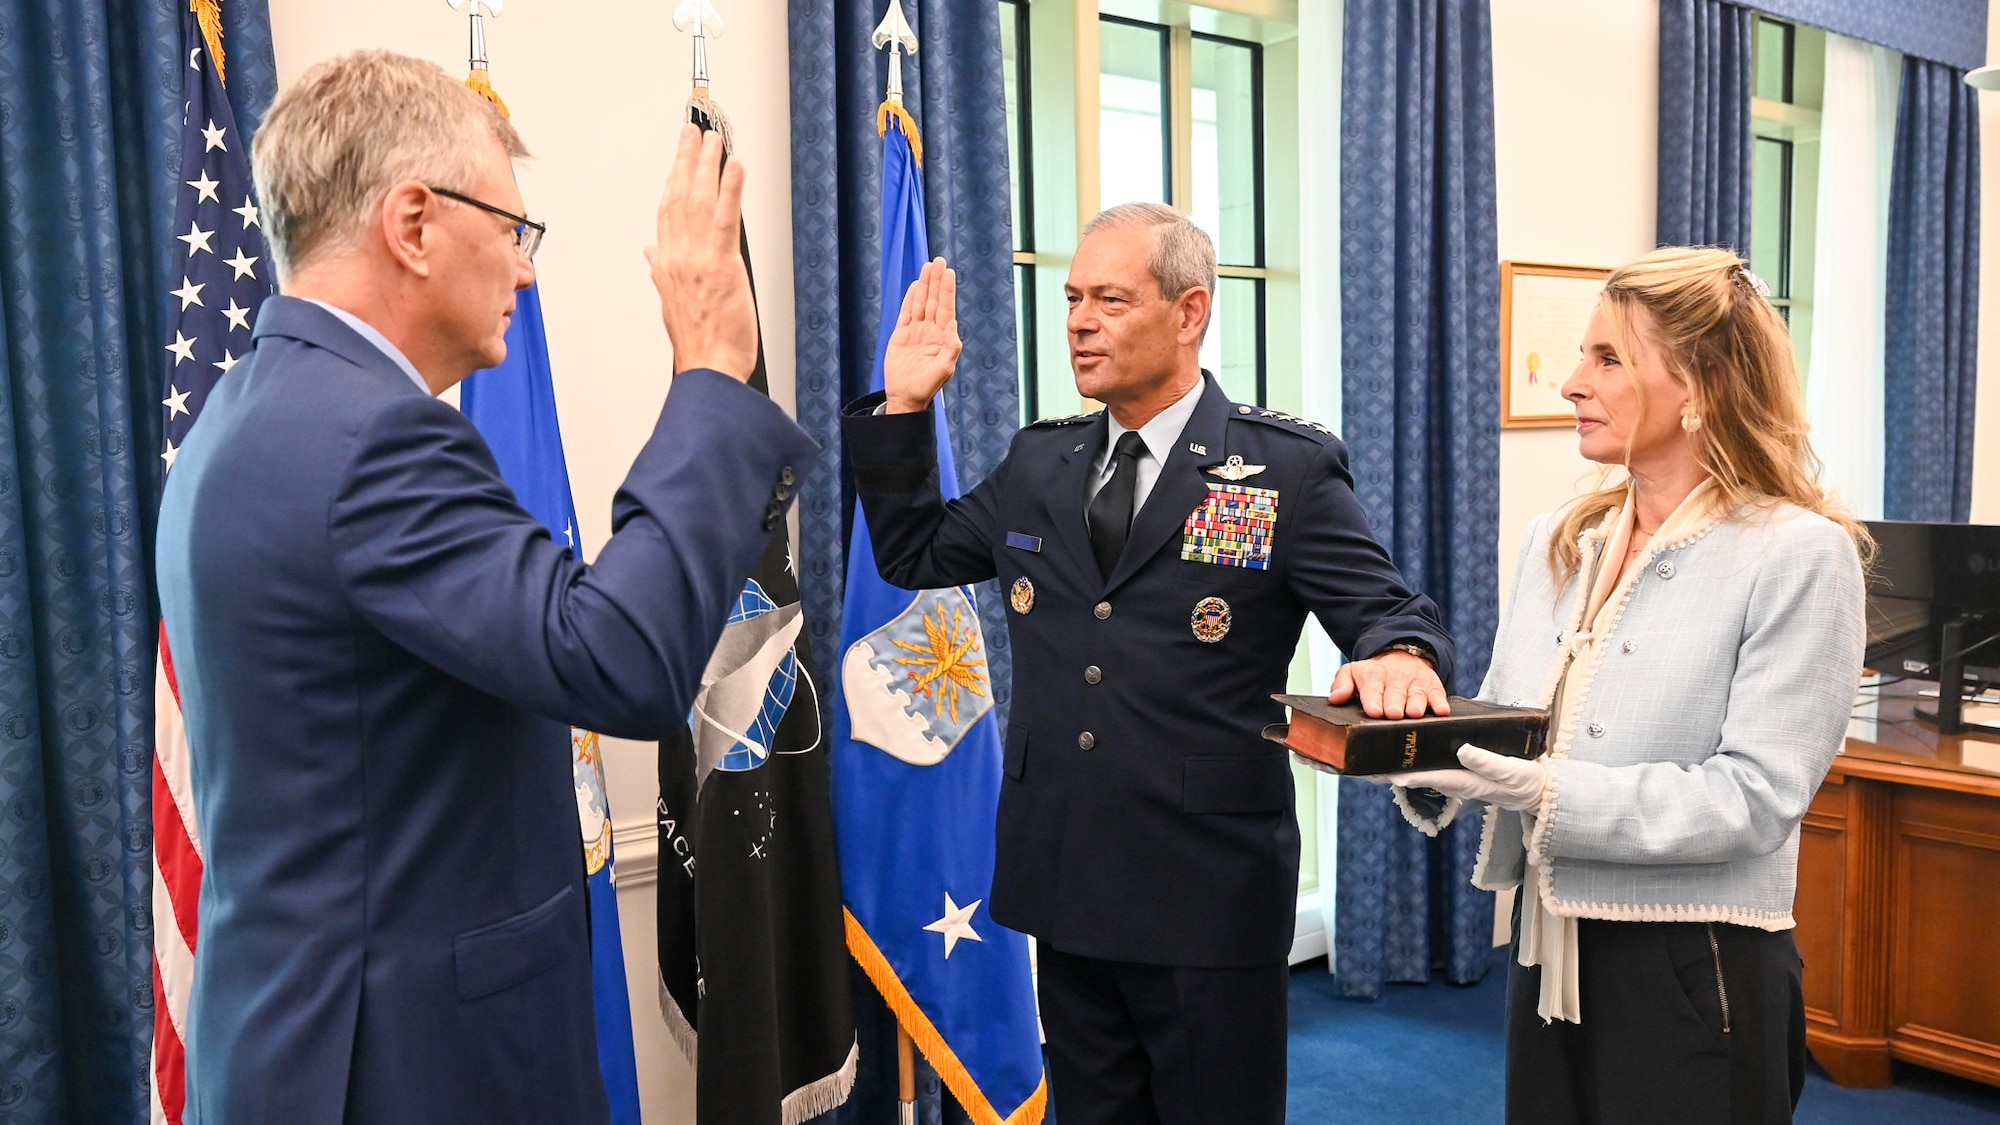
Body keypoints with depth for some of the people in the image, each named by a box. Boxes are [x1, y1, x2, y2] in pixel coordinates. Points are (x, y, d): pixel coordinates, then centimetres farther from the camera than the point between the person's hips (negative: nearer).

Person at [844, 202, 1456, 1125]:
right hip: (1067, 884, 5)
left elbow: (1384, 610, -9)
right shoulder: (1037, 463, 9)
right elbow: (913, 555, 17)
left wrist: (1401, 657, -33)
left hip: (1211, 899, -5)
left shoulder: (1290, 467, -6)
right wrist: (904, 408, 7)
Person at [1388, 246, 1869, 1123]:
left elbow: (1754, 797, -18)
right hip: (1547, 957, 6)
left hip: (1695, 978, -5)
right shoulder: (1558, 544, 7)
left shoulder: (1800, 555, -11)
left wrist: (1548, 794, -27)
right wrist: (1427, 754, -14)